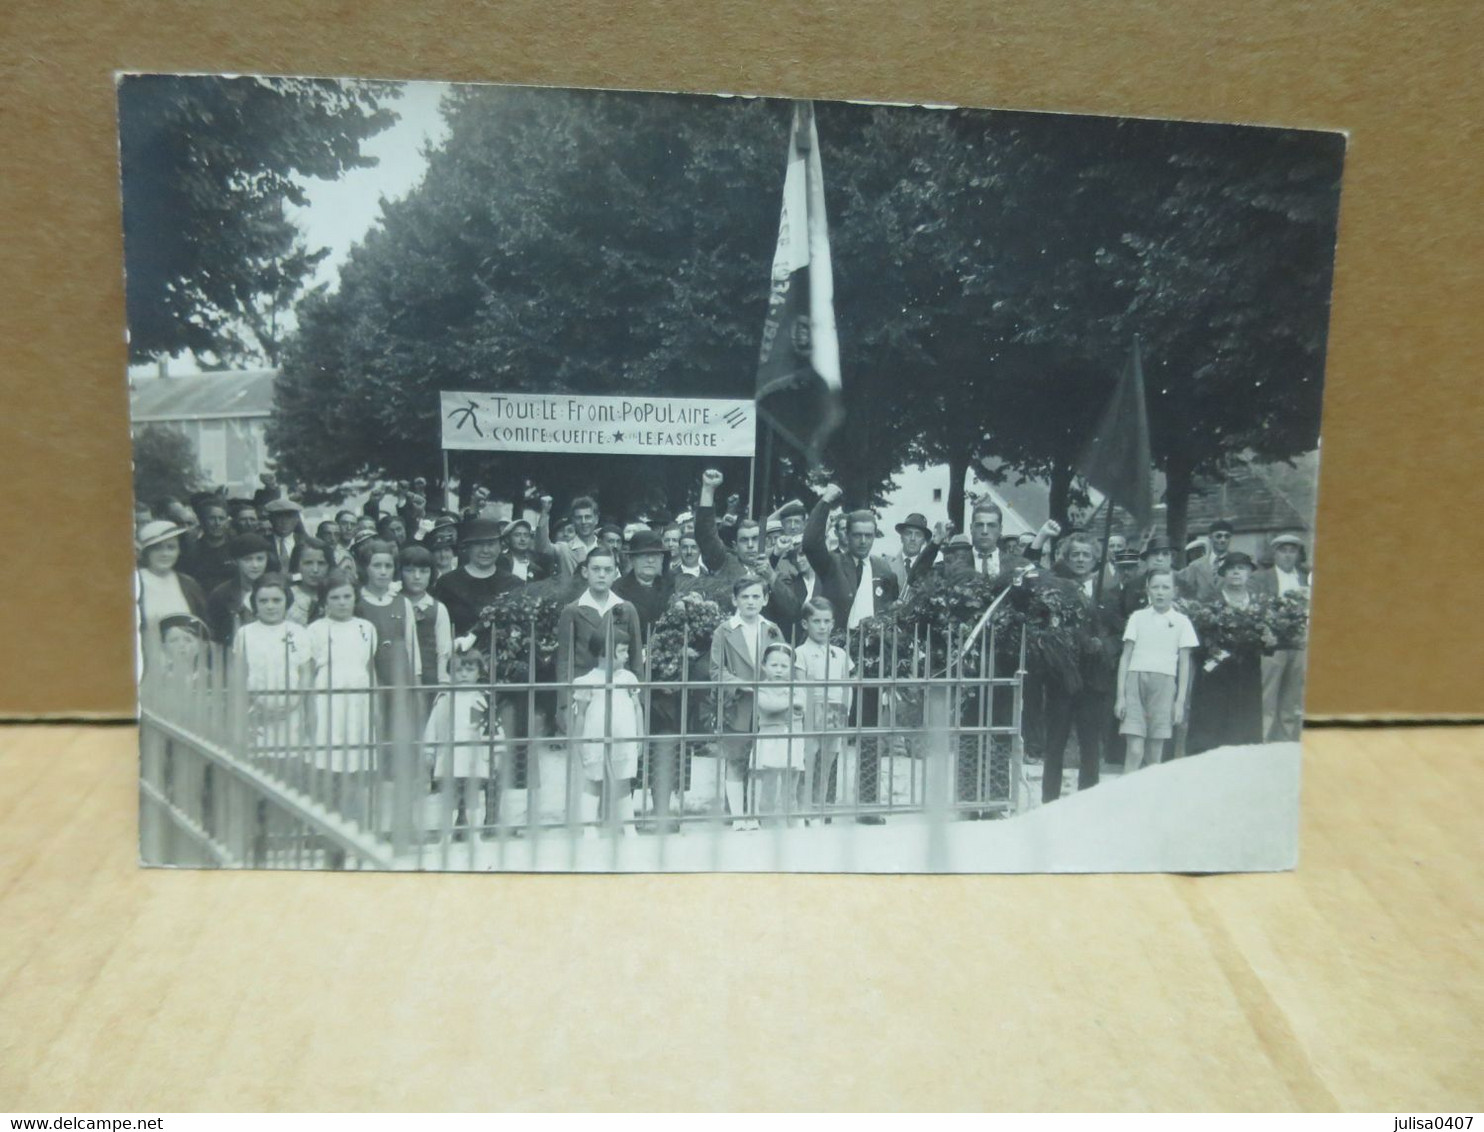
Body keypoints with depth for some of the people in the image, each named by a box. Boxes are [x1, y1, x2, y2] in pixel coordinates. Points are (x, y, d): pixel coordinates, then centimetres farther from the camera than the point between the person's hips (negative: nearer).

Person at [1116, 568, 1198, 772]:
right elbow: (1125, 657, 7)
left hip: (1164, 684, 1)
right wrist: (1120, 695, 1)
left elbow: (1184, 663, 7)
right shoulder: (1137, 617, 7)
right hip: (1135, 681, -1)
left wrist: (1180, 700, 1)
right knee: (1134, 751, -8)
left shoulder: (1181, 621, 6)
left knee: (1155, 754, 4)